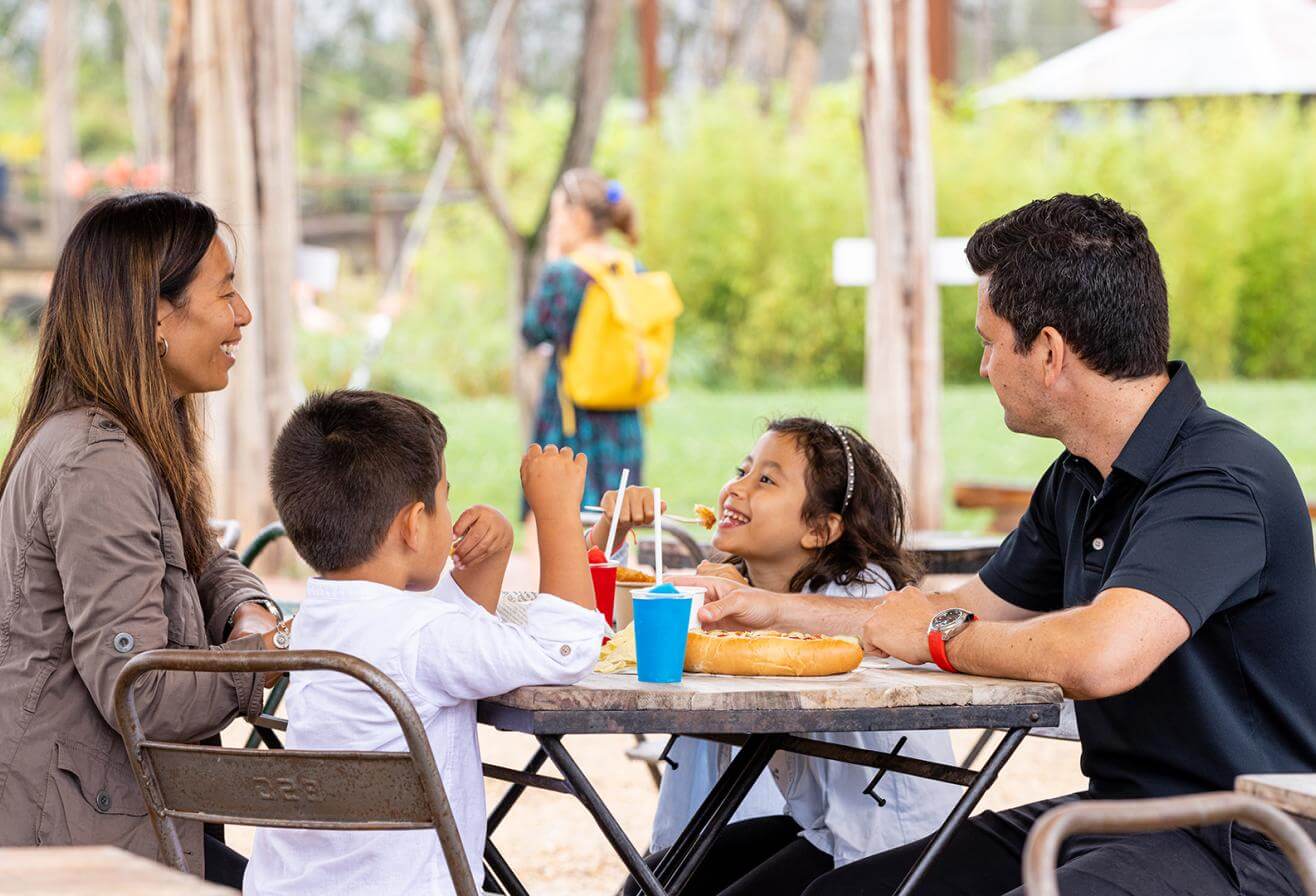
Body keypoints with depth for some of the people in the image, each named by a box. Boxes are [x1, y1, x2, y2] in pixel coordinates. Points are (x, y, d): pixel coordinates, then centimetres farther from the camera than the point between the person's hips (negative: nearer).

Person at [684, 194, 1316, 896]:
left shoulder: (1222, 477, -20)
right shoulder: (1077, 482, 11)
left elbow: (1103, 656, -35)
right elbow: (973, 613, 27)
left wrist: (937, 635, -16)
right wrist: (778, 611, 28)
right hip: (1111, 814, 9)